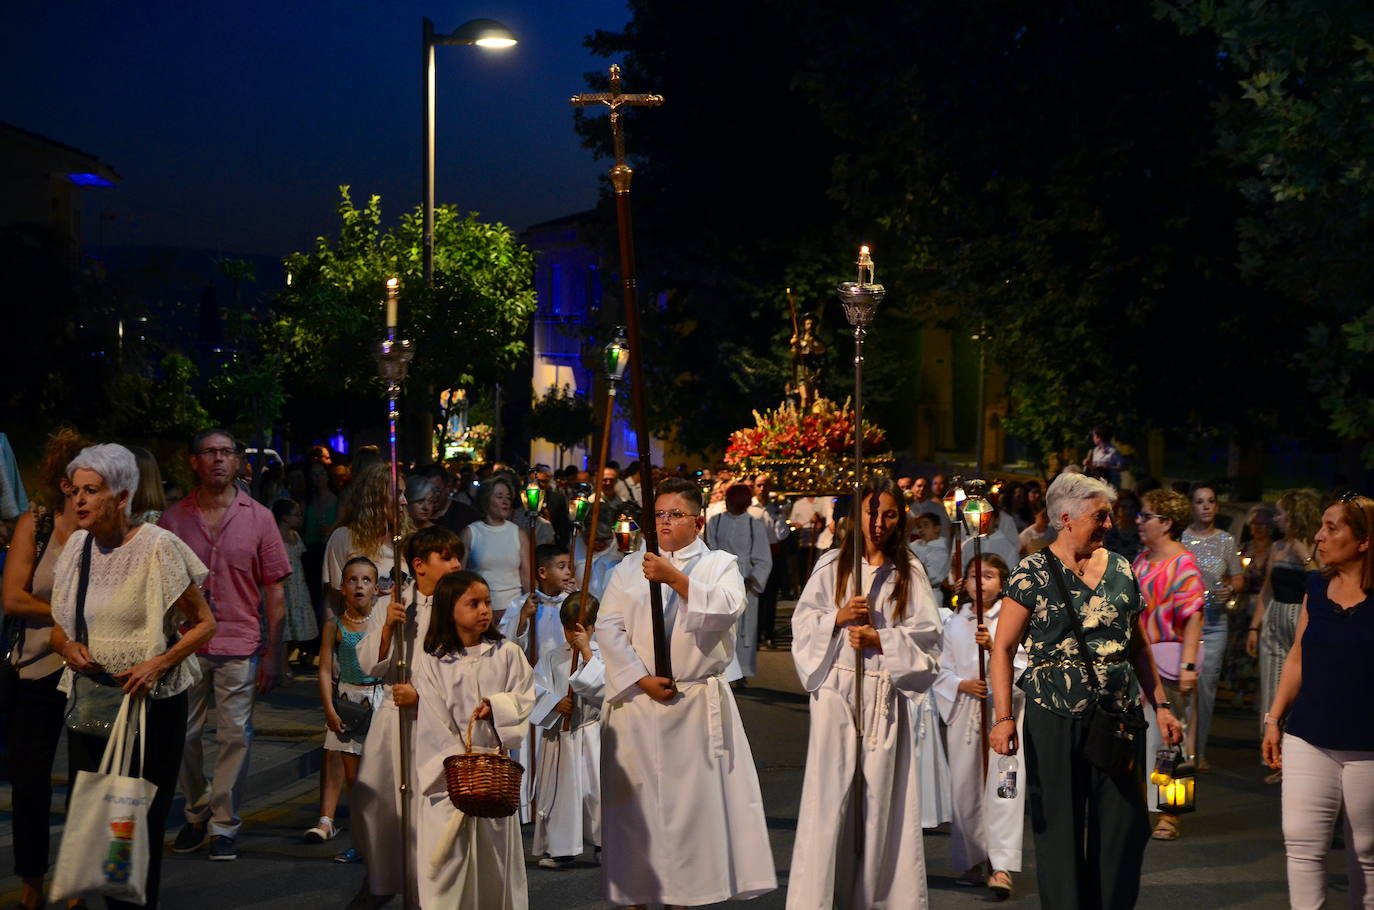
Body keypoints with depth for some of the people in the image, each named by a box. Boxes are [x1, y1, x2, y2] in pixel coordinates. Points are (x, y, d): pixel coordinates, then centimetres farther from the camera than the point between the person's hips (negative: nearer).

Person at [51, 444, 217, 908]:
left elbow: (204, 624, -6)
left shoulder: (159, 547, -11)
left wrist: (158, 664, -19)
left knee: (142, 822, 0)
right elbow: (59, 626, 16)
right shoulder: (77, 546, 5)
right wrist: (68, 648, -7)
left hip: (152, 703, -5)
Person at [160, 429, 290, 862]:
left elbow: (275, 591, 4)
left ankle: (223, 825, 10)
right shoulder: (173, 519, 5)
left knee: (235, 736, -2)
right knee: (183, 734, 7)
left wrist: (272, 654, 0)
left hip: (240, 647, -1)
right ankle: (197, 813, 27)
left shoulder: (258, 518, 4)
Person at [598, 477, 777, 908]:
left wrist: (675, 579, -19)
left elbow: (727, 610, -12)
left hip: (700, 705, -1)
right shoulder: (629, 568, 13)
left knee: (697, 798, -4)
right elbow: (610, 629, 3)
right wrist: (641, 678, -9)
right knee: (638, 800, 0)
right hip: (638, 701, 1)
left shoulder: (720, 564, 8)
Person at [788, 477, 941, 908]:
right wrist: (838, 617, -11)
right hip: (836, 689, -1)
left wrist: (880, 639, -10)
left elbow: (927, 634, 2)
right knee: (830, 791, -4)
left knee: (882, 794, 1)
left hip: (886, 693, 1)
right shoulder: (831, 565, 7)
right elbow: (803, 624, 5)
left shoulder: (910, 572, 7)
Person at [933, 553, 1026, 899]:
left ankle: (1002, 866, -13)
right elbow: (941, 671, 11)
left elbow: (1022, 666, -5)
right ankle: (975, 860, 18)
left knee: (1003, 785, -11)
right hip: (965, 714, 3)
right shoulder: (955, 625, 11)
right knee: (965, 786, 4)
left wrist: (993, 647, -19)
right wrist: (962, 684, -8)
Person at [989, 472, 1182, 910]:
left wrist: (1160, 704, 13)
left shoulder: (1120, 570, 10)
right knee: (1060, 832, 3)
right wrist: (1003, 717, -15)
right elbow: (1003, 648, -6)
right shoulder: (1034, 573, -4)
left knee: (1125, 830, 5)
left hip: (1120, 720, 4)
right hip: (1056, 722, -4)